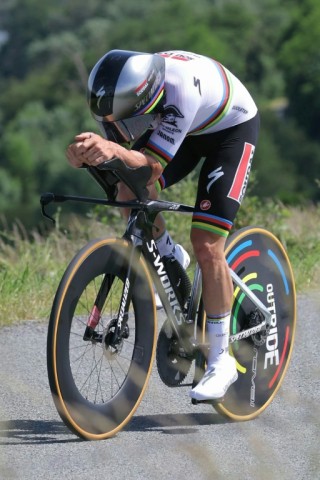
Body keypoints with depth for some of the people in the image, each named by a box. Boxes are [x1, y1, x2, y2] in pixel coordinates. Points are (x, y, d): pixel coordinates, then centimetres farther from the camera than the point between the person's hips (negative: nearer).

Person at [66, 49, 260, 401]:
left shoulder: (181, 89, -43)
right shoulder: (119, 93, -26)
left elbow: (153, 163, -42)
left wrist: (115, 150, -64)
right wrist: (87, 154, -44)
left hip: (231, 126, -6)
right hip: (183, 127, 6)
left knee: (205, 245, -15)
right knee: (131, 191, -22)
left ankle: (221, 361, -2)